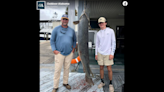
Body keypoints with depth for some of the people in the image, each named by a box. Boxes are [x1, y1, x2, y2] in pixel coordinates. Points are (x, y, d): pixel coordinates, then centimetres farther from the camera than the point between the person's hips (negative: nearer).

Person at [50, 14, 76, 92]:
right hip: (59, 53, -3)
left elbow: (74, 40, 19)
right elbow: (52, 40, -1)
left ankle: (65, 83, 31)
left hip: (69, 53, 3)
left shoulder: (71, 30, 6)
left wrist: (73, 48, 8)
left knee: (67, 69, 13)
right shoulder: (56, 29, -3)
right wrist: (54, 50, -9)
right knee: (57, 70, -1)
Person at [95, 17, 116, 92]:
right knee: (101, 68, 10)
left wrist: (112, 53, -10)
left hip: (108, 53, -3)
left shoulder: (111, 31, -3)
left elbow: (113, 42, -4)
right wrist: (96, 54, 8)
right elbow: (97, 44, 12)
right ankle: (102, 82, 25)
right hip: (100, 53, 3)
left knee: (109, 69, 0)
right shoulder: (98, 33, 8)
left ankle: (110, 84, 17)